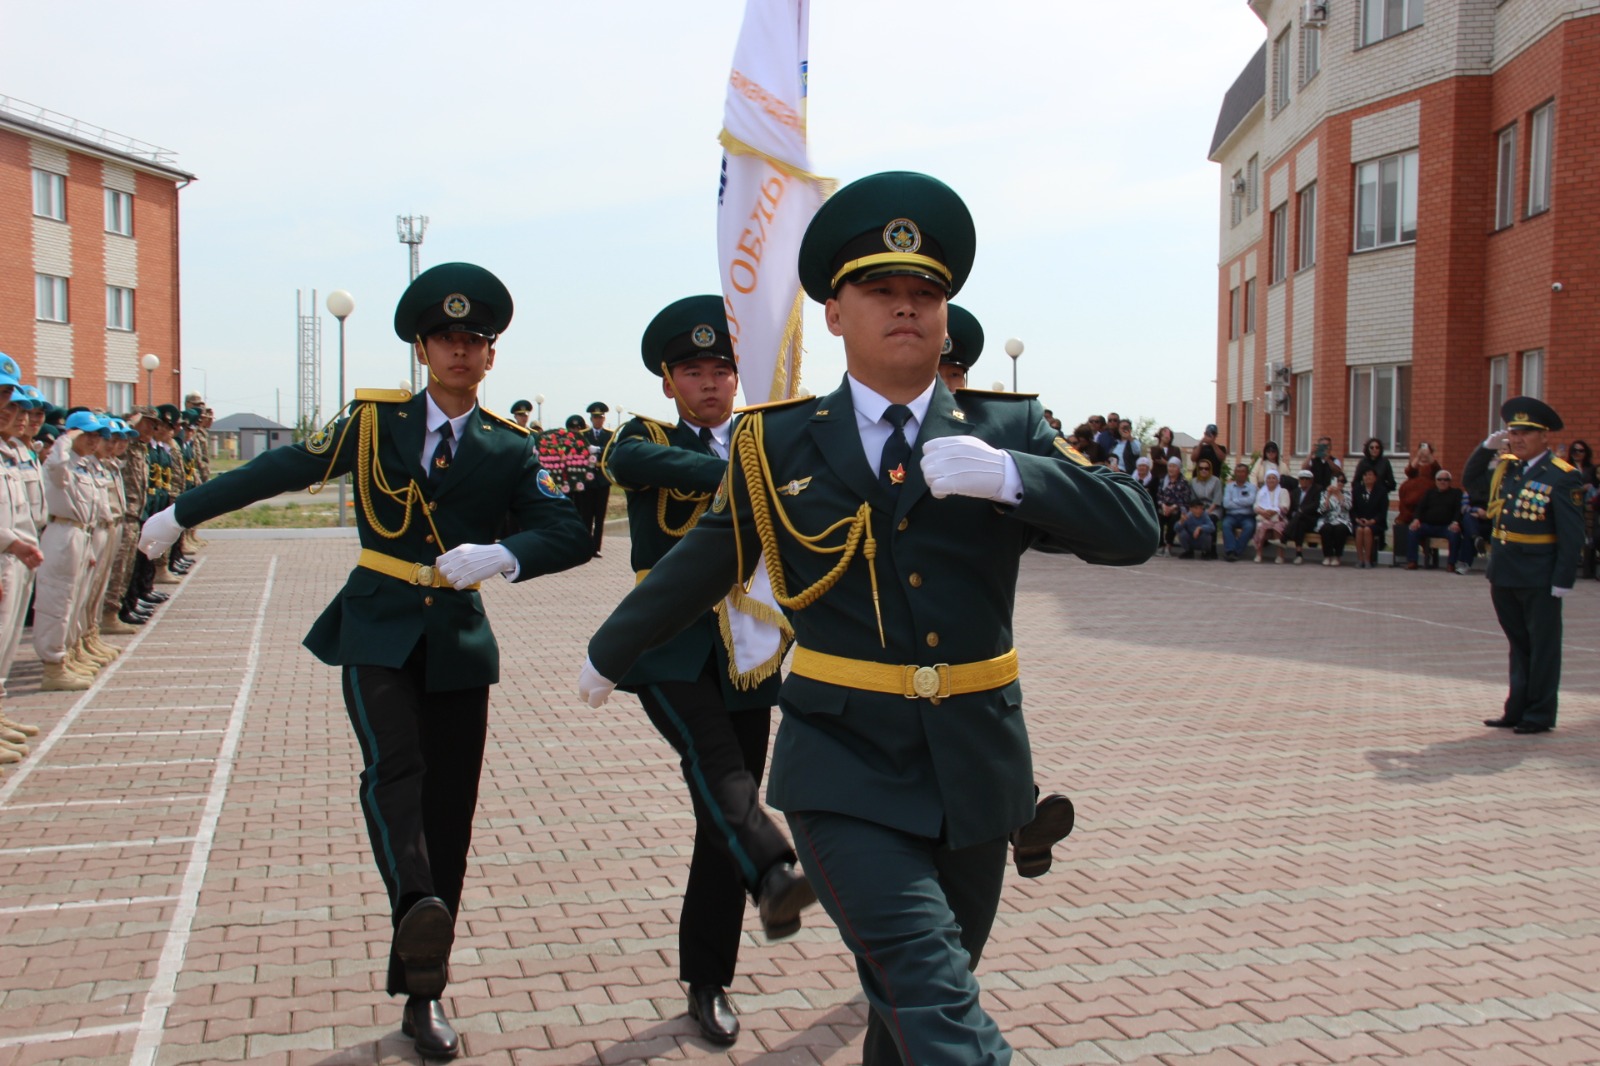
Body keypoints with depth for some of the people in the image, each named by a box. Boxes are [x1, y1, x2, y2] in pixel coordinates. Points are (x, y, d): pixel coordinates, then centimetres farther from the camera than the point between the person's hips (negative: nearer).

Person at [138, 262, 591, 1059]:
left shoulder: (509, 449, 2)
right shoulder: (372, 421, 3)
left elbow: (569, 535, -8)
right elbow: (282, 468, 10)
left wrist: (501, 555, -27)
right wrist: (181, 513, 17)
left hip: (459, 643, 1)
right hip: (376, 633, -1)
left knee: (448, 813, 2)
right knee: (393, 766, -27)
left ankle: (421, 994, 12)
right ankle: (418, 914, -45)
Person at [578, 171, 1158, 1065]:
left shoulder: (1010, 430, 2)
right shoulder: (780, 445, 2)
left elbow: (1133, 531, -8)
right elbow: (702, 563, 15)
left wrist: (1007, 475, -25)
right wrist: (610, 653, 28)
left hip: (976, 771, 2)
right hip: (845, 772, -2)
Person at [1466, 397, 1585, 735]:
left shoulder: (1562, 477, -12)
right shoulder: (1506, 469, 8)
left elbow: (1571, 536, -13)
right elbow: (1471, 479, 24)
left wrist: (1562, 581, -17)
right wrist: (1487, 447, 8)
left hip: (1539, 579, -6)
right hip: (1504, 575, 7)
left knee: (1542, 647, 5)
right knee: (1519, 644, 16)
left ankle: (1540, 716, 14)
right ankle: (1517, 710, 24)